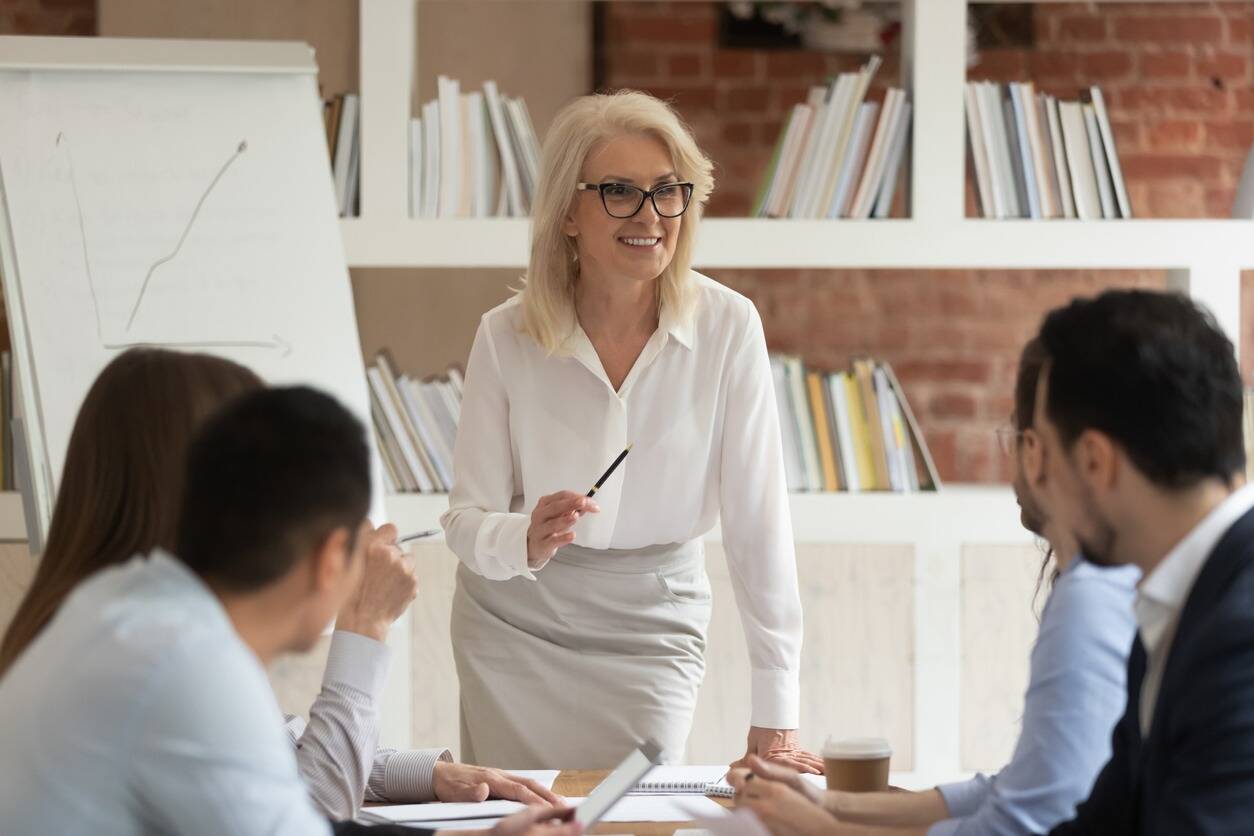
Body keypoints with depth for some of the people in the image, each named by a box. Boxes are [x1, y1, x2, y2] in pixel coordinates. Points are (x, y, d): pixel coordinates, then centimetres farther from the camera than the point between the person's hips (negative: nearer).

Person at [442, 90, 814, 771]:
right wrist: (528, 541, -32)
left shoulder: (727, 327, -15)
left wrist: (775, 721, -18)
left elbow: (757, 518, -15)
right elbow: (465, 519, -8)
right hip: (515, 626, 0)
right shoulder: (506, 337, -12)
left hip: (654, 631, 0)